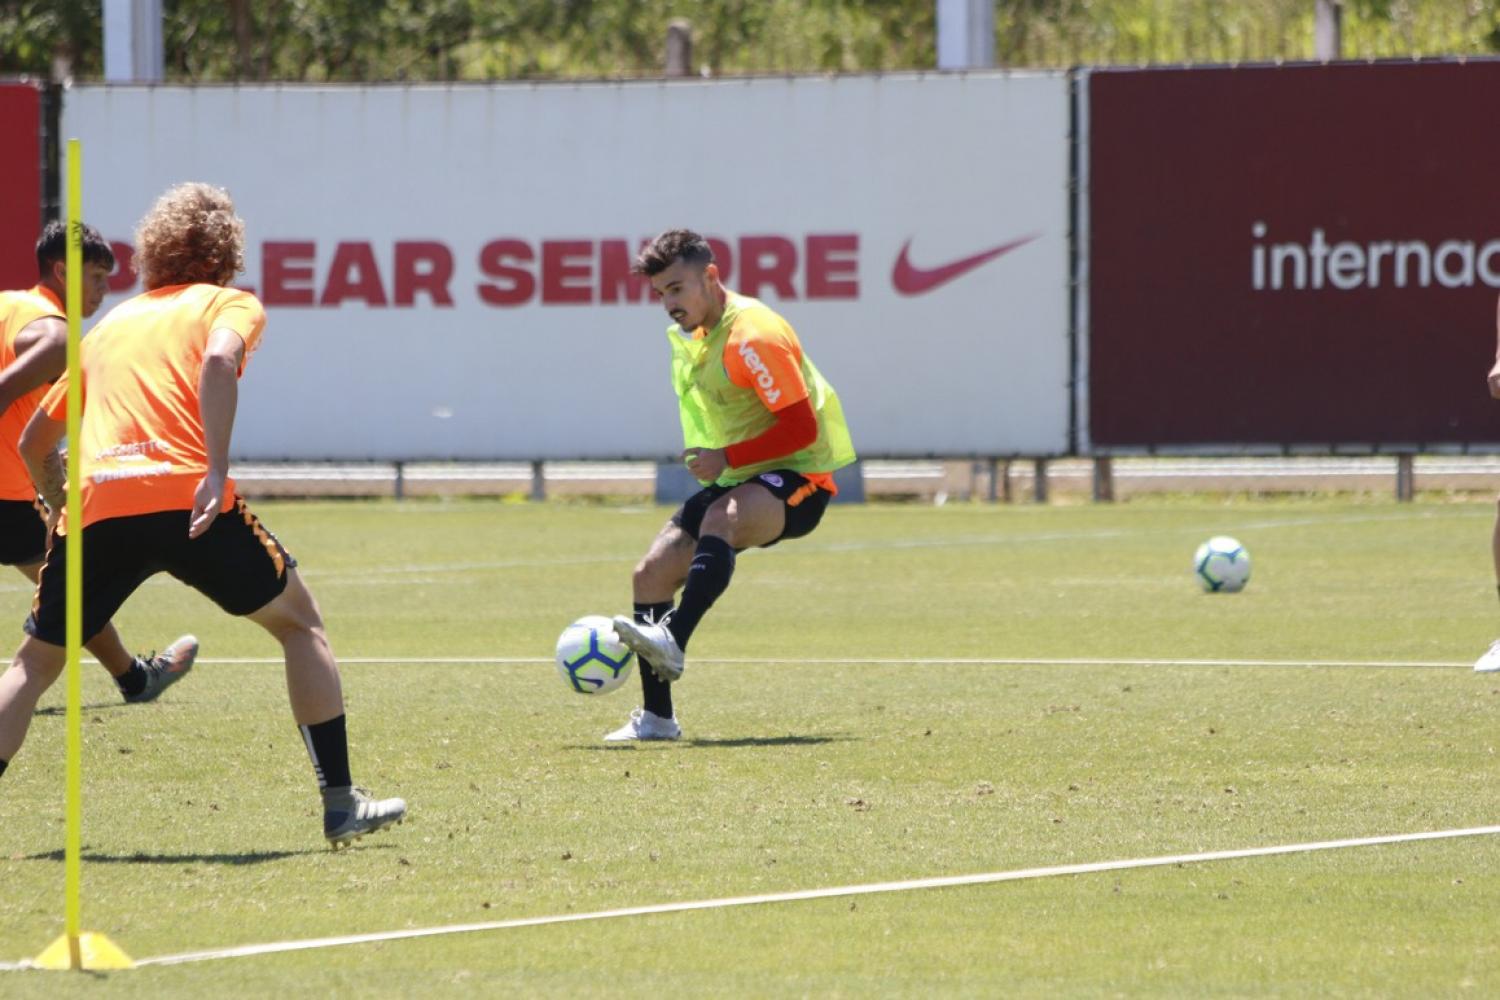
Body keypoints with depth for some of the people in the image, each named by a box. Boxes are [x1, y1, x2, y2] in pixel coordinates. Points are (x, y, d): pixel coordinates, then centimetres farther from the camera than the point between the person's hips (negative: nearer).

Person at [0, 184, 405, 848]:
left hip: (93, 502, 3)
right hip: (181, 498, -3)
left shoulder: (111, 324, 30)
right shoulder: (230, 303, 15)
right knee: (299, 622, 16)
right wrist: (217, 469, -16)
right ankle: (340, 804, 11)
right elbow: (219, 359, -11)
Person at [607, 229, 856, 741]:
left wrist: (727, 459, -24)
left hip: (797, 478, -9)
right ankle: (656, 717, 3)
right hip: (735, 483, 9)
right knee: (651, 574, -2)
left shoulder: (753, 334, -19)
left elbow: (801, 427, -22)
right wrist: (708, 462, 16)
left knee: (723, 517, -40)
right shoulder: (690, 335, 11)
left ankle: (673, 642, -55)